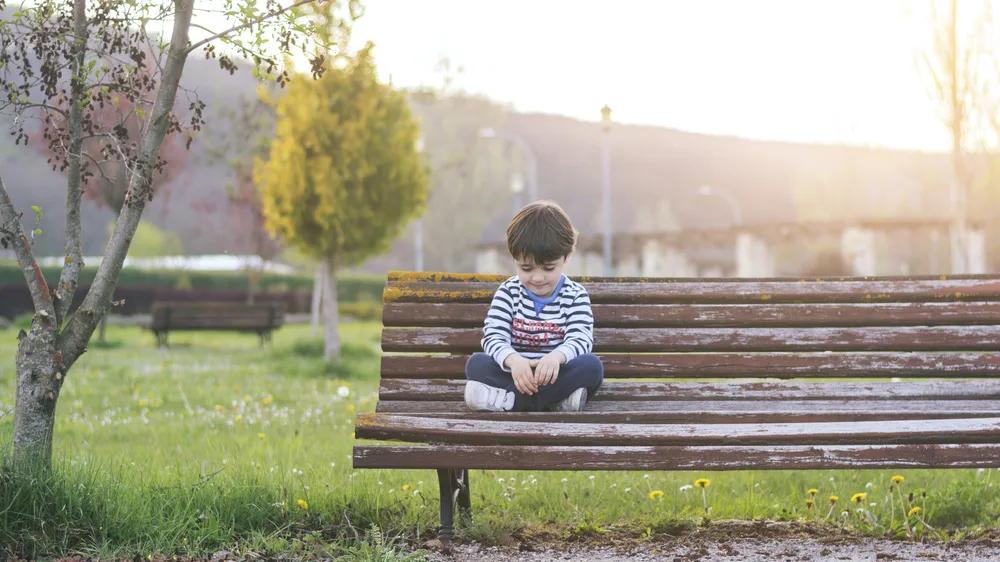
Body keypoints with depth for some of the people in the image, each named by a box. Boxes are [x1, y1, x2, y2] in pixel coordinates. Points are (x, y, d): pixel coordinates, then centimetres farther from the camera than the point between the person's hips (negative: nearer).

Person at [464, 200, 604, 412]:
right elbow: (494, 337, -10)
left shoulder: (575, 296, 1)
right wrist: (512, 360, -34)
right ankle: (557, 399, -36)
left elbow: (580, 339, -14)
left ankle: (509, 399, -32)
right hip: (515, 375, 1)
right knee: (476, 364, -25)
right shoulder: (509, 292, 3)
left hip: (557, 375, -1)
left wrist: (557, 356, -38)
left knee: (592, 366, -29)